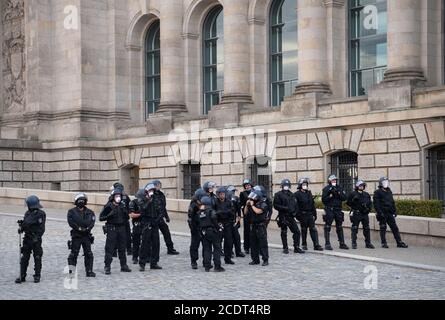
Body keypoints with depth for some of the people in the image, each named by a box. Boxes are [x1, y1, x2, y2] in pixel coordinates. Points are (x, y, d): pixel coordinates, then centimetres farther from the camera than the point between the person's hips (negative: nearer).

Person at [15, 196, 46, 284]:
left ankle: (37, 276, 12)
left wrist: (37, 237, -19)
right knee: (24, 258, 6)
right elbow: (25, 224, 17)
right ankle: (22, 276, 12)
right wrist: (21, 226, -4)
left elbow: (41, 228, -13)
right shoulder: (27, 213, 11)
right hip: (27, 239, 5)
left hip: (36, 240, -5)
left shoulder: (41, 214, -8)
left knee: (37, 258, 3)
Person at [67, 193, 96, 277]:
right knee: (74, 253, 0)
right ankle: (70, 270, 8)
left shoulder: (89, 212, 10)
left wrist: (88, 228, -20)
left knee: (88, 254, 4)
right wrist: (78, 228, -20)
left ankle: (89, 271, 10)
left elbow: (92, 221, -2)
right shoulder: (72, 212, 3)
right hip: (76, 235, -3)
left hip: (86, 235, 3)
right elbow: (71, 222, -10)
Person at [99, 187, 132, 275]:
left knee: (122, 248, 11)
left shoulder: (123, 206, 9)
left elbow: (127, 218, 17)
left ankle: (123, 266, 20)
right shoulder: (108, 206, -5)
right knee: (109, 248, -5)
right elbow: (101, 218, -6)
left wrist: (125, 213, -4)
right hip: (111, 229, -5)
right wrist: (109, 215, -20)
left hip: (122, 229, 5)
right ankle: (107, 267, -2)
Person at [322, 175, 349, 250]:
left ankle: (342, 243, 14)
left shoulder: (340, 188, 10)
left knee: (339, 227, 9)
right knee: (327, 227, -4)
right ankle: (327, 244, 0)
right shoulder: (326, 189, -2)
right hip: (329, 209, -4)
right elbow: (323, 200, -7)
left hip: (338, 210, 4)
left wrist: (339, 194, -12)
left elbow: (344, 198, 4)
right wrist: (330, 196, -19)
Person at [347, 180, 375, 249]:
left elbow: (370, 203, 20)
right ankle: (354, 244, 1)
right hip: (356, 214, -4)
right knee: (354, 229, -3)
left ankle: (368, 243, 14)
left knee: (367, 228, 6)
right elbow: (348, 202, -1)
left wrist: (369, 208, 2)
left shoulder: (366, 194, 13)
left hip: (365, 214, 4)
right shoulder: (353, 194, -1)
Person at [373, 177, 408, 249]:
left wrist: (395, 211, 15)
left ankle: (399, 242, 4)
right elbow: (376, 204, -10)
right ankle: (384, 243, 6)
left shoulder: (389, 192, 18)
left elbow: (392, 202, 23)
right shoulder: (377, 192, -3)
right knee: (383, 229, 0)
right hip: (383, 213, -6)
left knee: (395, 228, 3)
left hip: (390, 213, 6)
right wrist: (380, 212, -18)